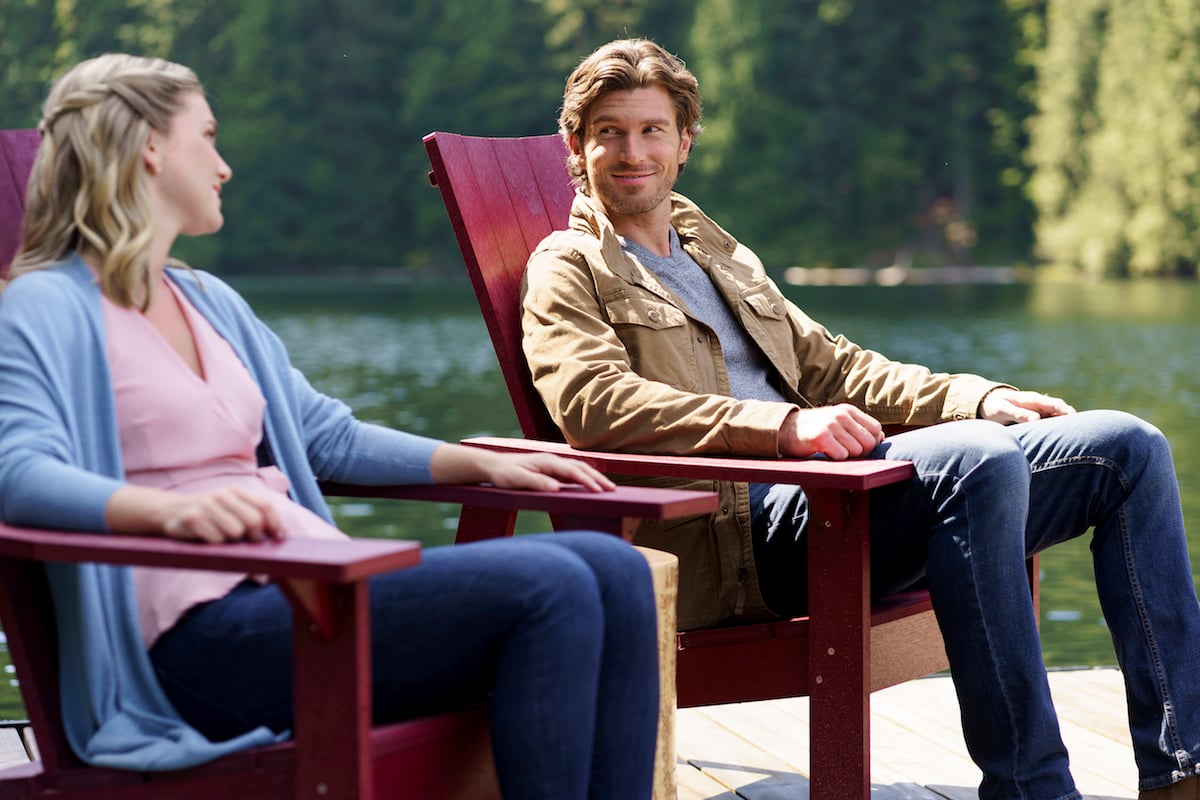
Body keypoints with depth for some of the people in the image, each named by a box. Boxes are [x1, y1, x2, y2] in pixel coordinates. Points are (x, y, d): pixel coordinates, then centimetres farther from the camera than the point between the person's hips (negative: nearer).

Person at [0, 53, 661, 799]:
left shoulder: (210, 301, 26)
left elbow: (329, 436, 33)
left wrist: (483, 463, 22)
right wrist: (171, 510, -36)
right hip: (208, 630, -8)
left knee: (614, 570, -11)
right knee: (548, 586, -25)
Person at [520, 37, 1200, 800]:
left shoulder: (721, 253, 30)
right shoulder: (569, 270, 6)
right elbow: (593, 404, -13)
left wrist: (974, 398, 11)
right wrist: (786, 427, -24)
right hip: (736, 531, -8)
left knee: (1128, 446, -3)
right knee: (980, 457, -34)